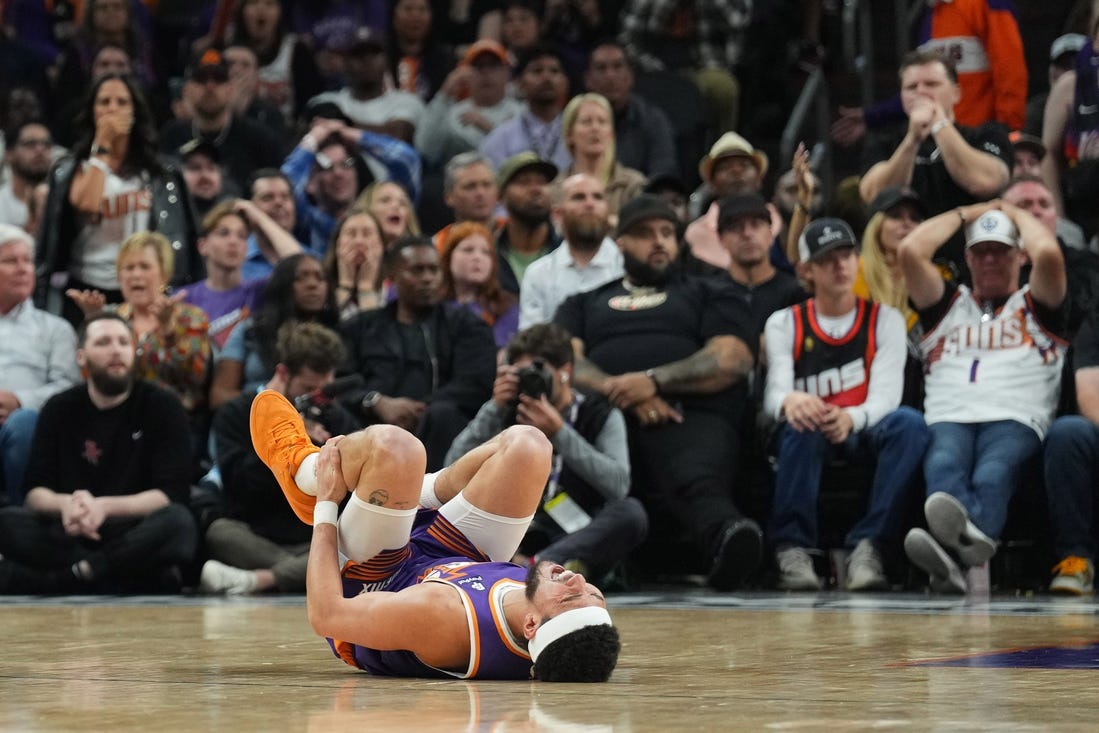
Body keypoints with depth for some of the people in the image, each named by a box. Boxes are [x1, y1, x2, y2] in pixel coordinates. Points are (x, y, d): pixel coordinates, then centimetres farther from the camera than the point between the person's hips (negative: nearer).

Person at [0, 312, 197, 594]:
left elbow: (171, 494, -7)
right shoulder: (60, 409, 8)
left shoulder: (163, 406, 1)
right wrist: (65, 504, -24)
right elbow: (36, 492, 1)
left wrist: (104, 507, -24)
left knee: (178, 523, -35)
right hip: (70, 535, 2)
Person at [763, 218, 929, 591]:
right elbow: (774, 393, -5)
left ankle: (868, 547, -38)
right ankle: (792, 548, -37)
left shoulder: (885, 319, 10)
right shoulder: (784, 324, 11)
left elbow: (886, 393, -6)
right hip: (809, 439, -1)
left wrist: (851, 418, -31)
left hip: (864, 435, 1)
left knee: (909, 423, -33)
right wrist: (790, 401, -34)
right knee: (803, 423, -37)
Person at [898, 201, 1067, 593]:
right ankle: (966, 539, -68)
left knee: (992, 475, -37)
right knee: (944, 465, -37)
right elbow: (911, 250, 16)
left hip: (1015, 421, -2)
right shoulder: (948, 304, 31)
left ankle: (952, 550, -70)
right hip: (949, 419, 2)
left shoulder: (1036, 306, 25)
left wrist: (1014, 212, 23)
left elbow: (1048, 255, 3)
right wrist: (966, 214, 30)